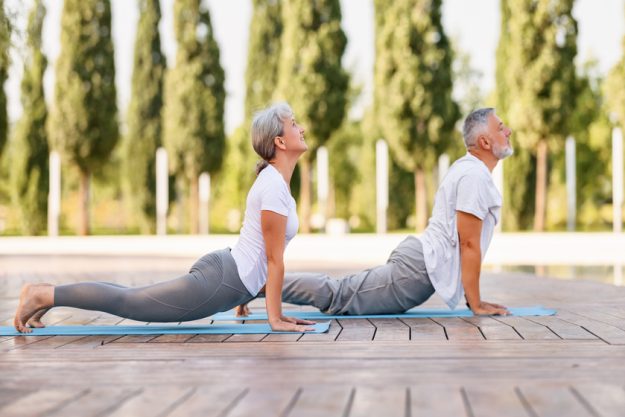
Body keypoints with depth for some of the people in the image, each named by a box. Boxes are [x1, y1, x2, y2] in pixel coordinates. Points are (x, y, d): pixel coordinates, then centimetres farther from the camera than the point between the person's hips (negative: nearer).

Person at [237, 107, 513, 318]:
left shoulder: (468, 170, 20)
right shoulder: (475, 177, -15)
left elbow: (466, 242, 26)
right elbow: (469, 244, -17)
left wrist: (472, 296, 23)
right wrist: (476, 305, -13)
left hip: (416, 259, 10)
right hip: (421, 269, -10)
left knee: (340, 293, 12)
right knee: (339, 297, -10)